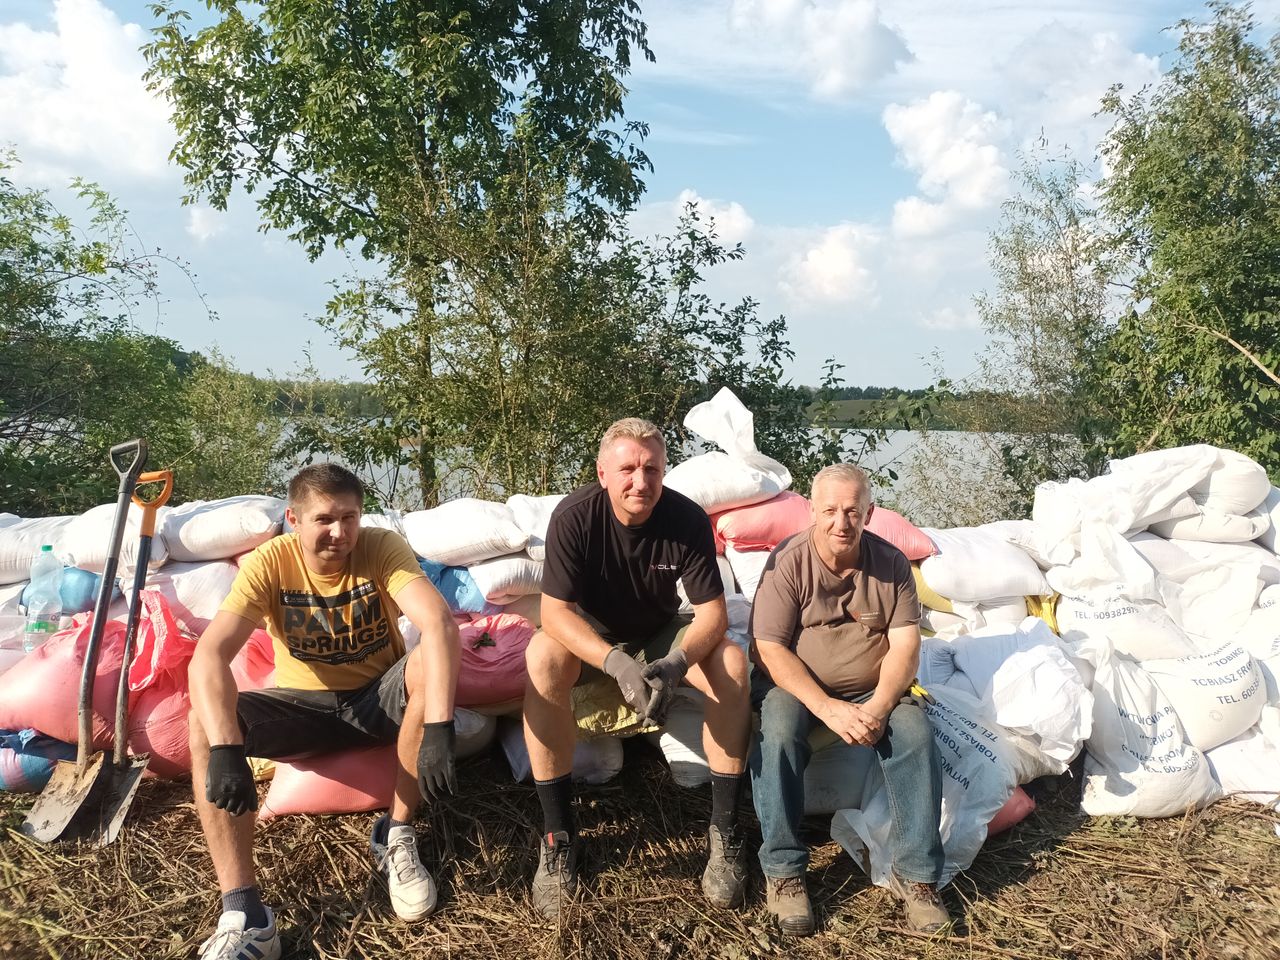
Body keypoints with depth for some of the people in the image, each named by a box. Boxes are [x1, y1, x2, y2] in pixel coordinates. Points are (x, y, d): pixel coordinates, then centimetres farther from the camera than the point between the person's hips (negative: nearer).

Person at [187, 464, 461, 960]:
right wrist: (226, 748, -42)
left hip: (380, 697, -1)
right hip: (304, 705, 1)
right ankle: (244, 917, -26)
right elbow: (210, 653, -27)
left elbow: (439, 623, -34)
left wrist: (439, 728, -47)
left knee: (429, 666, -32)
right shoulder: (270, 562, -17)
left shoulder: (382, 547, -19)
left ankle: (397, 837, -14)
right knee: (206, 723, -25)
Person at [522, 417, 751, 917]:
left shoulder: (688, 520, -20)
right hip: (590, 637, -1)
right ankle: (557, 834, -24)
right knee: (542, 657, -33)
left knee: (731, 661, -26)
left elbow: (713, 613, -19)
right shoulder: (574, 516, -24)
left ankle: (725, 832, -15)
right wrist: (616, 663, -42)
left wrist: (676, 664, -39)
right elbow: (554, 610, -26)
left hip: (661, 637, 2)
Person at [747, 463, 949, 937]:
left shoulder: (891, 562, -3)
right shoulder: (788, 562, -13)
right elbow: (769, 650, -17)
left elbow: (905, 645, -6)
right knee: (777, 733, -32)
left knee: (916, 733, -24)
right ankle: (783, 872, -19)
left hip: (873, 689, 3)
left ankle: (916, 874, -12)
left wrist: (878, 708, -23)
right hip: (796, 686, -2)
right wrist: (828, 709, -26)